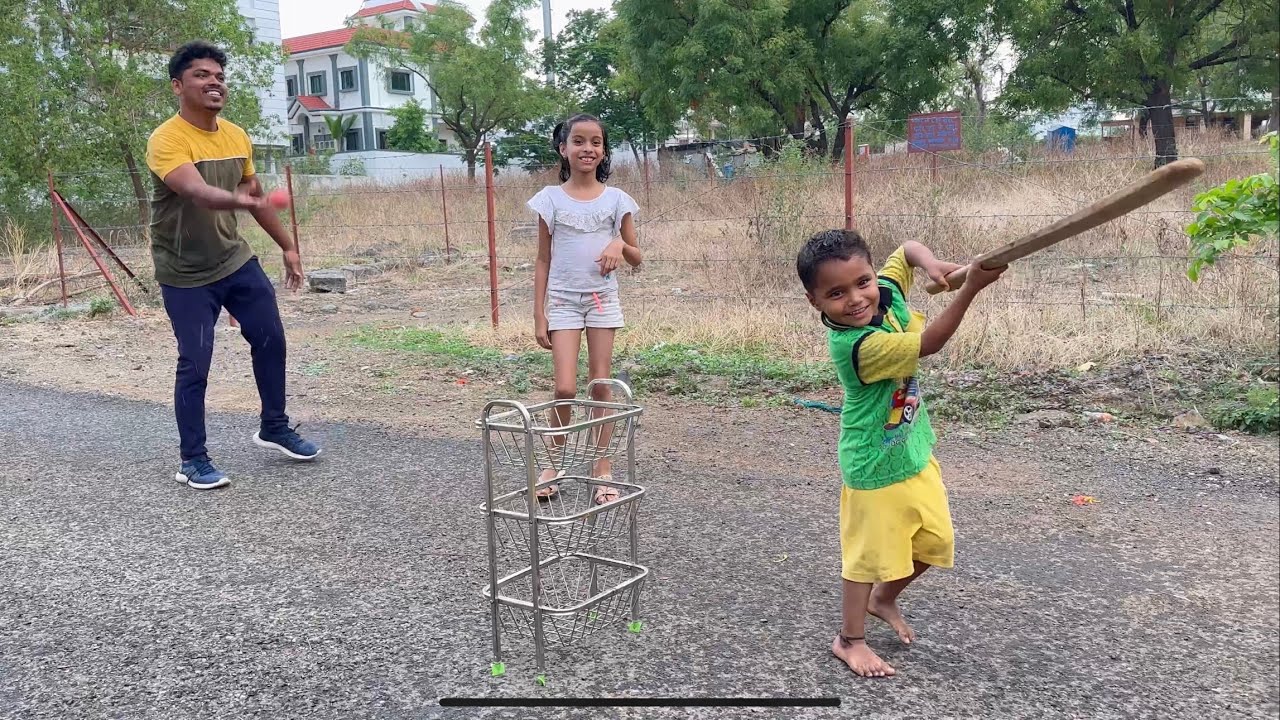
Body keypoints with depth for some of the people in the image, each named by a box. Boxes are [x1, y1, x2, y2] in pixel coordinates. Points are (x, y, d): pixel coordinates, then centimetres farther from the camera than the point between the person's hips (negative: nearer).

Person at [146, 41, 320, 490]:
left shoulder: (237, 137, 1)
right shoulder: (167, 141, -21)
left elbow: (255, 196, 14)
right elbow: (197, 192, -40)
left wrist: (288, 247, 17)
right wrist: (239, 200, -60)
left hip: (236, 259, 7)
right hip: (185, 275, -6)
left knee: (270, 340, 10)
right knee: (195, 364, -4)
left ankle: (274, 427, 29)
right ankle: (193, 461, 11)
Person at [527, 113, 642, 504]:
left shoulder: (616, 199, 2)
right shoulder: (550, 198, 0)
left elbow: (637, 259, 6)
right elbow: (543, 261, 2)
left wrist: (620, 244, -17)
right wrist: (539, 315, -2)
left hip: (602, 300, 1)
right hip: (563, 301, -1)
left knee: (600, 386, 3)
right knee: (565, 388, -8)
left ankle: (602, 469, 13)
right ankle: (553, 465, 13)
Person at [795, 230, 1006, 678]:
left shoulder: (885, 293, -9)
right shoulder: (857, 345, -32)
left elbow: (906, 249, 7)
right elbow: (928, 344, -31)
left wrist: (930, 263, -15)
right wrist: (970, 288, -37)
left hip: (915, 453, 8)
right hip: (876, 466, -8)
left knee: (934, 541, 16)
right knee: (871, 550, 6)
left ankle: (883, 598, 40)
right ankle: (850, 639, 24)